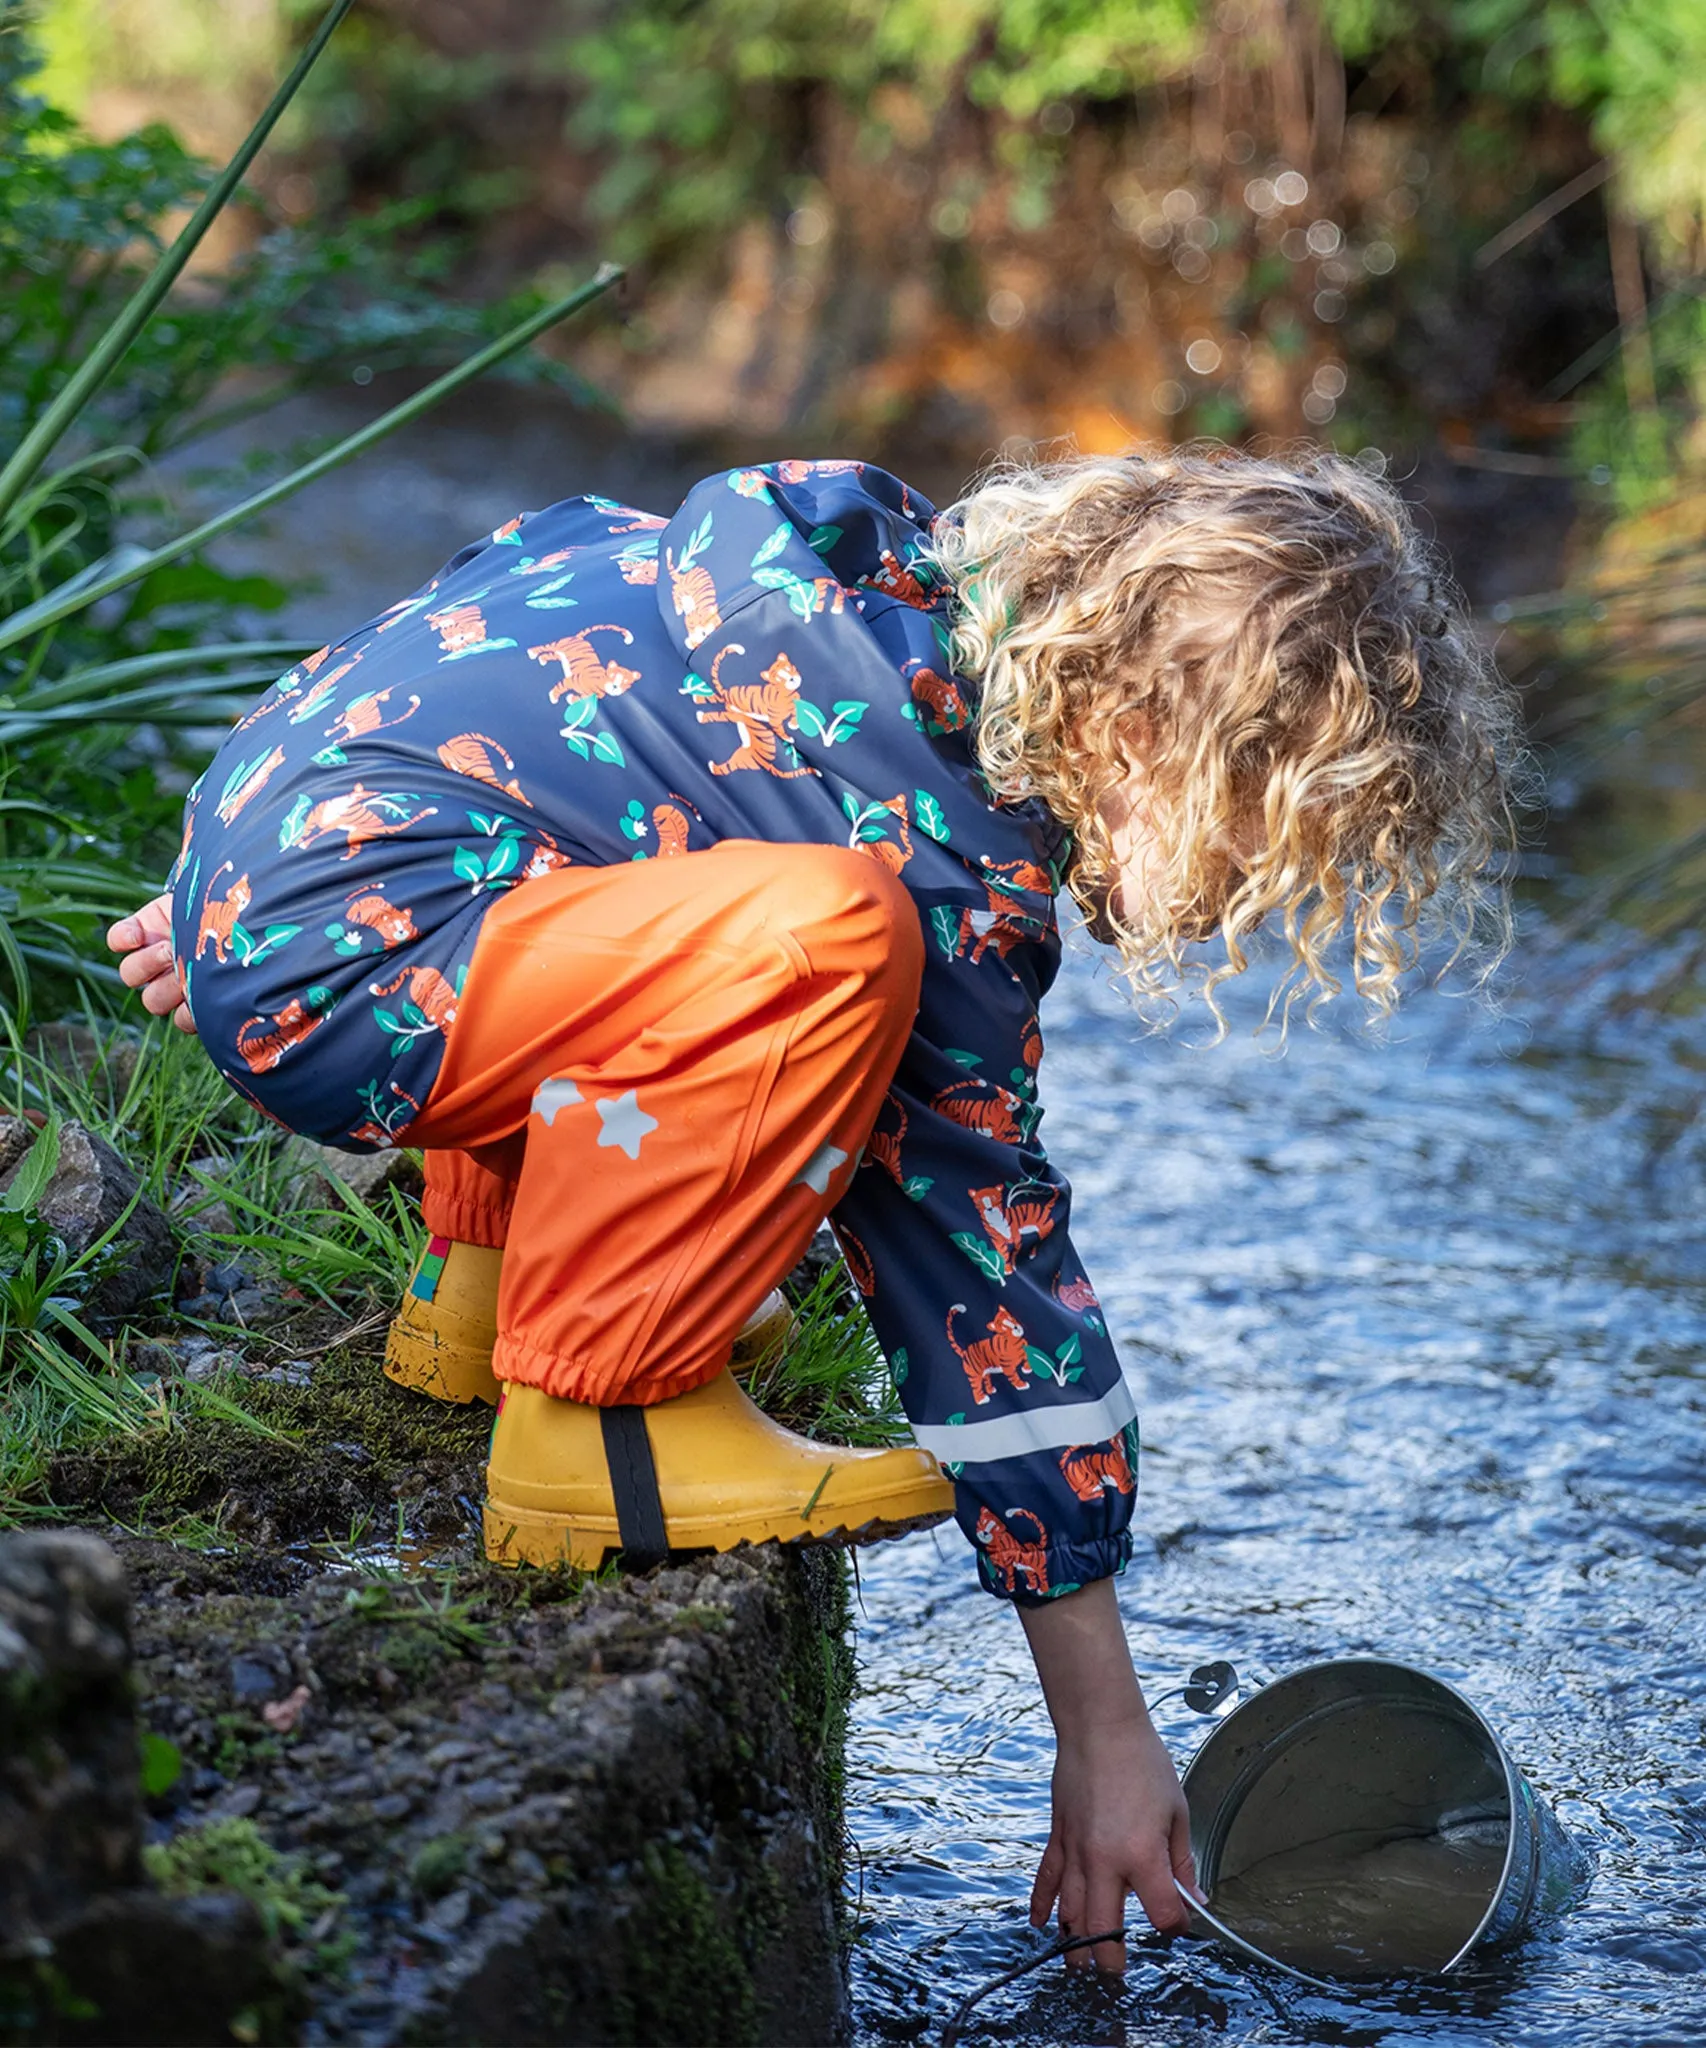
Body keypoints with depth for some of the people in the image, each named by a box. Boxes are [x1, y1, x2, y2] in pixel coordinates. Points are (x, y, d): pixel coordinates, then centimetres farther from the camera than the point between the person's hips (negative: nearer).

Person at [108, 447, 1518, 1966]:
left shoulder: (854, 543, 9)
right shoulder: (951, 857, -15)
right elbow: (980, 1246, -12)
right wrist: (1104, 1731, -5)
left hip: (264, 829, 10)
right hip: (319, 964, -10)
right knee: (823, 937, -28)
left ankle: (480, 1296, 24)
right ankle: (599, 1434, -14)